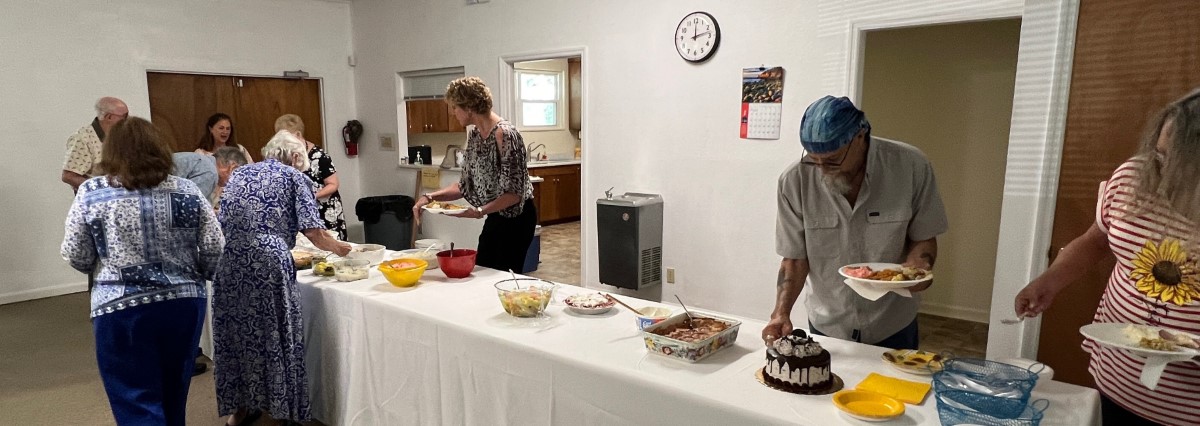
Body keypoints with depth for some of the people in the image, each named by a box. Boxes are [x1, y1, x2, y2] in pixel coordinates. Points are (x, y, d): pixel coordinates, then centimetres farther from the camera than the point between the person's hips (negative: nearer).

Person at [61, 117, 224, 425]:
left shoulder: (91, 193, -3)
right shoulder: (186, 190, 0)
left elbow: (76, 257, 0)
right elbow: (214, 249, -1)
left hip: (120, 308, -2)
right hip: (184, 302, 3)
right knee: (173, 396, 20)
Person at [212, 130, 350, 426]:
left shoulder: (238, 174, 22)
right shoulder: (294, 177, 7)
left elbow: (225, 220, 21)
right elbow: (314, 233, 0)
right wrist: (337, 248, 17)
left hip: (227, 262, 5)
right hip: (267, 263, -5)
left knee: (235, 331, 16)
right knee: (275, 335, 5)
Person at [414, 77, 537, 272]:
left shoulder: (504, 134, -22)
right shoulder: (474, 135, 4)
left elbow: (514, 192, -22)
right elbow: (466, 184, 8)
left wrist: (480, 211, -31)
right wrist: (430, 196, -3)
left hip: (515, 217, -8)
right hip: (495, 216, 8)